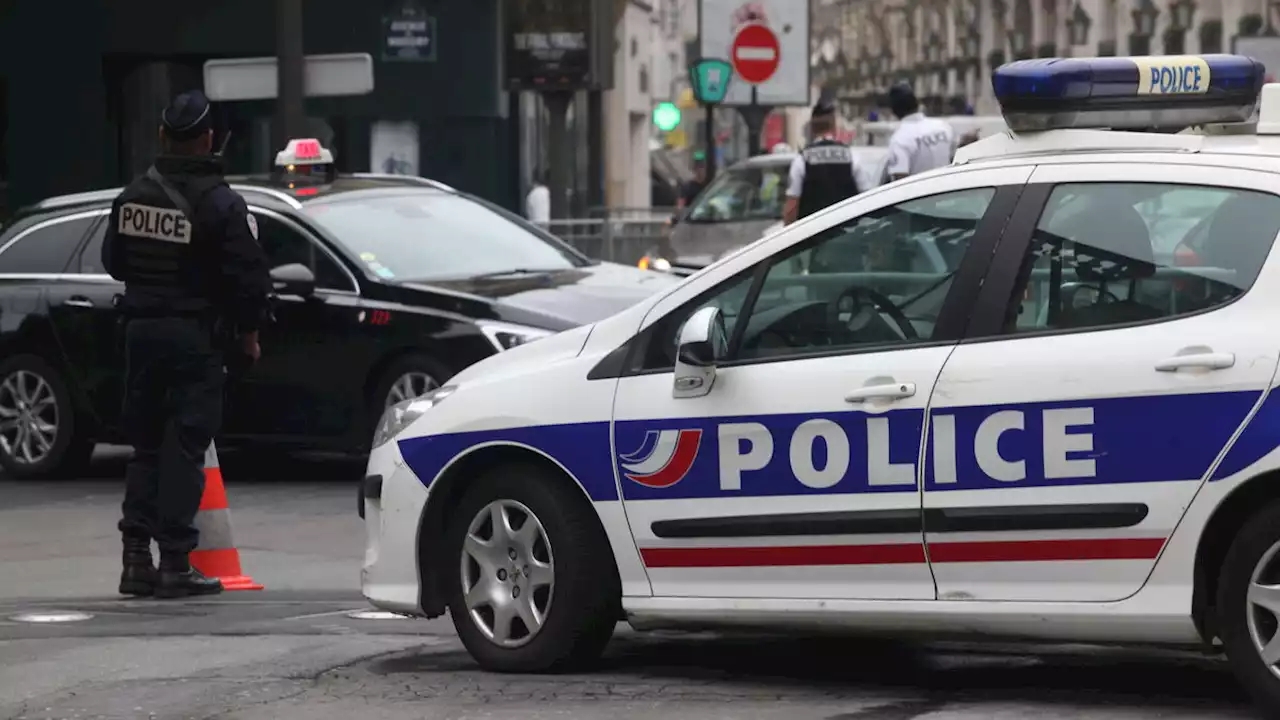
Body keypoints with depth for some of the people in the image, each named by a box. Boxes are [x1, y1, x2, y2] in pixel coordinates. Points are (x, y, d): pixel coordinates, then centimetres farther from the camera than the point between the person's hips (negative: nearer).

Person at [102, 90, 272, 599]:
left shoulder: (133, 195, 4)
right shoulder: (219, 203, -13)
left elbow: (113, 261, 14)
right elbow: (247, 274, -12)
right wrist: (248, 331, 2)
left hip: (140, 328, 5)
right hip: (193, 334, -5)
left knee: (145, 446, 14)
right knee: (184, 448, -3)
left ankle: (136, 557, 10)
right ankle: (175, 564, -6)